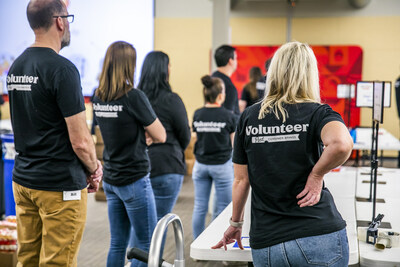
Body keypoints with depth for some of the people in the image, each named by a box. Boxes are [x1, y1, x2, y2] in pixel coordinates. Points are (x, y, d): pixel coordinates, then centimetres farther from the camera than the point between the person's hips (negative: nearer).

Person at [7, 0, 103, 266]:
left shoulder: (16, 67, 9)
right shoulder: (62, 69, -18)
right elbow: (80, 141, -20)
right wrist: (95, 170, 0)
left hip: (22, 180, 8)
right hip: (61, 185, -8)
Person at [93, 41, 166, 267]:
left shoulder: (98, 98, 3)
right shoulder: (134, 97, -18)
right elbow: (160, 136, -9)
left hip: (110, 178, 7)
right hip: (134, 179, -7)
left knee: (118, 244, 14)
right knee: (148, 245, 4)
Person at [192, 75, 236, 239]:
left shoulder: (197, 115, -1)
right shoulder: (228, 116, -11)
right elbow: (234, 143, -1)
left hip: (200, 165, 4)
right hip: (221, 165, -4)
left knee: (200, 207, 8)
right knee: (223, 207, 6)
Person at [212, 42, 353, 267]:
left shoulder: (249, 117, 5)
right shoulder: (318, 113, -4)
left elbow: (241, 179, 10)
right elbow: (341, 144, -27)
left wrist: (236, 223, 23)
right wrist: (316, 175, -10)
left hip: (265, 244, 3)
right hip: (319, 237, -2)